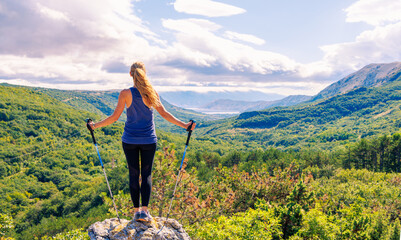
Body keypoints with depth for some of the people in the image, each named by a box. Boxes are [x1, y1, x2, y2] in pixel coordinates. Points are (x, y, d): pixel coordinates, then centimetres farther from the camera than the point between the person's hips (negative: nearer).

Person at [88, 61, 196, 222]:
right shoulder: (152, 93, -5)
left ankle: (136, 210, 10)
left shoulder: (125, 94, -8)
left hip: (130, 140, 0)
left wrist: (95, 126, 6)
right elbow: (164, 114, -4)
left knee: (133, 174, 8)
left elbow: (115, 117, -8)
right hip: (148, 140, 1)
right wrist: (184, 125, 3)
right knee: (146, 174, 7)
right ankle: (144, 210, -2)